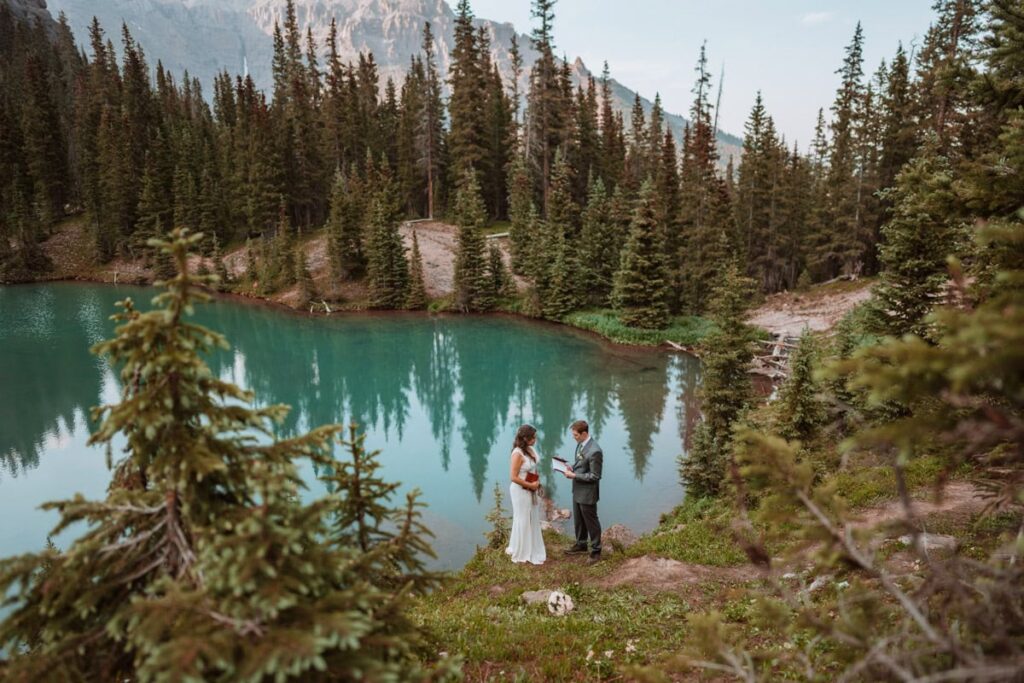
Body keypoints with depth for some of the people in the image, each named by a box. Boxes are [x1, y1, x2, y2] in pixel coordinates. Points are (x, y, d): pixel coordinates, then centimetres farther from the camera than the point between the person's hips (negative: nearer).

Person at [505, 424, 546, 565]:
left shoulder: (530, 449, 1)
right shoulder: (518, 453, -23)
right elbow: (513, 477, -23)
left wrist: (537, 484, 7)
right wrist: (531, 485, -16)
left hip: (531, 490, 8)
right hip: (521, 491, -8)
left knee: (532, 520, 18)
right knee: (522, 521, 7)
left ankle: (531, 550, 34)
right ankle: (521, 553, 25)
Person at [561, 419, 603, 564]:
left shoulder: (594, 451, -29)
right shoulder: (580, 444, -1)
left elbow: (595, 476, -24)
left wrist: (574, 475, -22)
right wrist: (572, 467, -3)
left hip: (587, 492, -9)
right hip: (577, 490, 9)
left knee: (591, 521, 9)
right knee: (578, 520, 23)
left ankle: (596, 550, 26)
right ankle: (581, 544, 43)